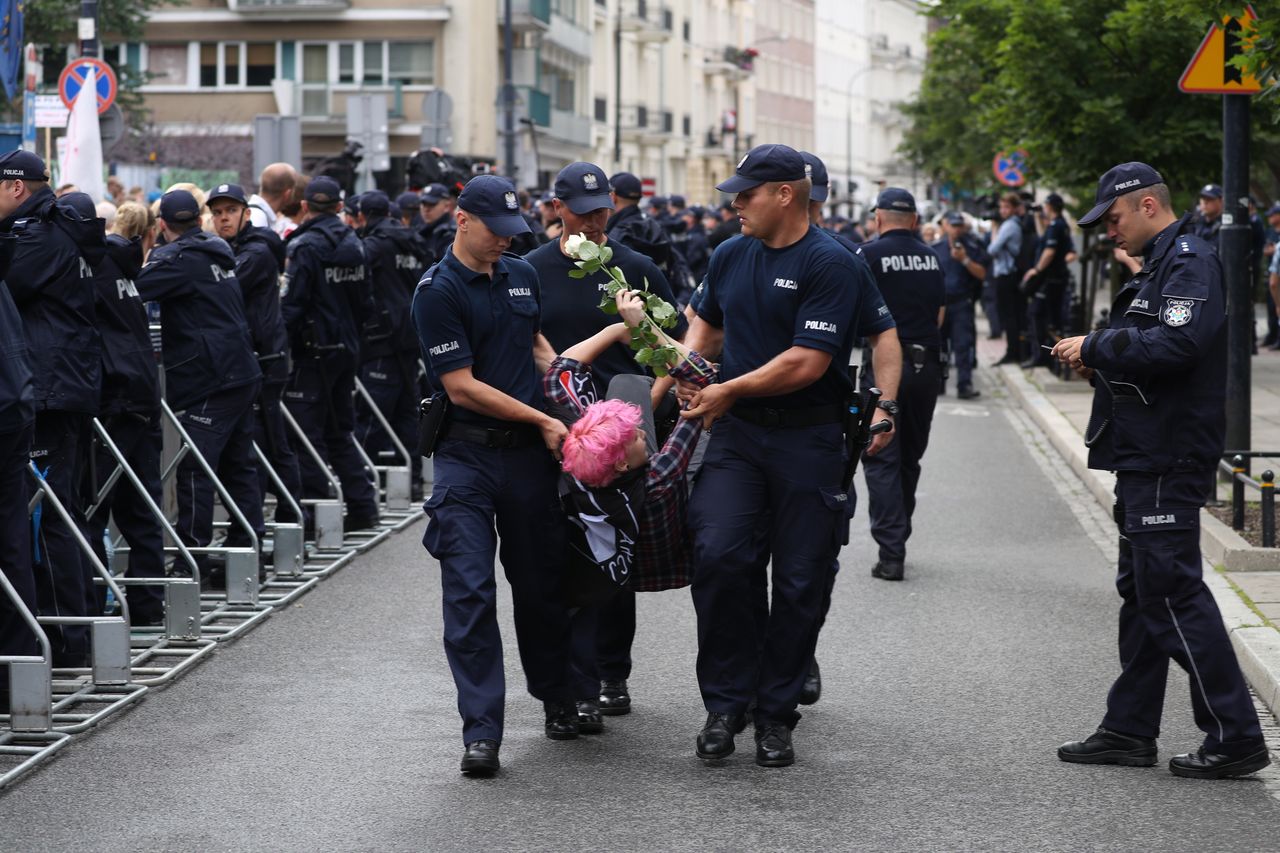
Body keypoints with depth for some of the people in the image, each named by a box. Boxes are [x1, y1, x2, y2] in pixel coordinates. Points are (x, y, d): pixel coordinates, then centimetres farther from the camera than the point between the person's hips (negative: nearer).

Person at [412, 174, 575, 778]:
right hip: (467, 457, -5)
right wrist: (542, 420, -11)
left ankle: (557, 700, 31)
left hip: (528, 454, 5)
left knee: (540, 585, 13)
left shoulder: (521, 276, 10)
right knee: (469, 592, -8)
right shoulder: (438, 291, -10)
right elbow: (462, 388, -14)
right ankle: (481, 732, -7)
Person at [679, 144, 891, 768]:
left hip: (807, 439, -4)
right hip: (736, 435, 4)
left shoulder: (829, 264, -11)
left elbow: (808, 362, -18)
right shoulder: (730, 257, 9)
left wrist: (731, 390, -11)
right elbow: (708, 322, 28)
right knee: (717, 556, -15)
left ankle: (775, 715, 15)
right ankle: (725, 702, -3)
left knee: (800, 582, 3)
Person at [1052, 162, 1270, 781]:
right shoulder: (1160, 265, 18)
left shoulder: (1189, 261, -14)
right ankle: (1130, 730, 22)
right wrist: (1100, 360, 4)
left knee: (1173, 593, -9)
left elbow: (1177, 346, -27)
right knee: (1142, 591, 14)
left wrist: (1096, 346, -17)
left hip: (1166, 462, -11)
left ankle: (1235, 735, -5)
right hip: (1146, 456, 11)